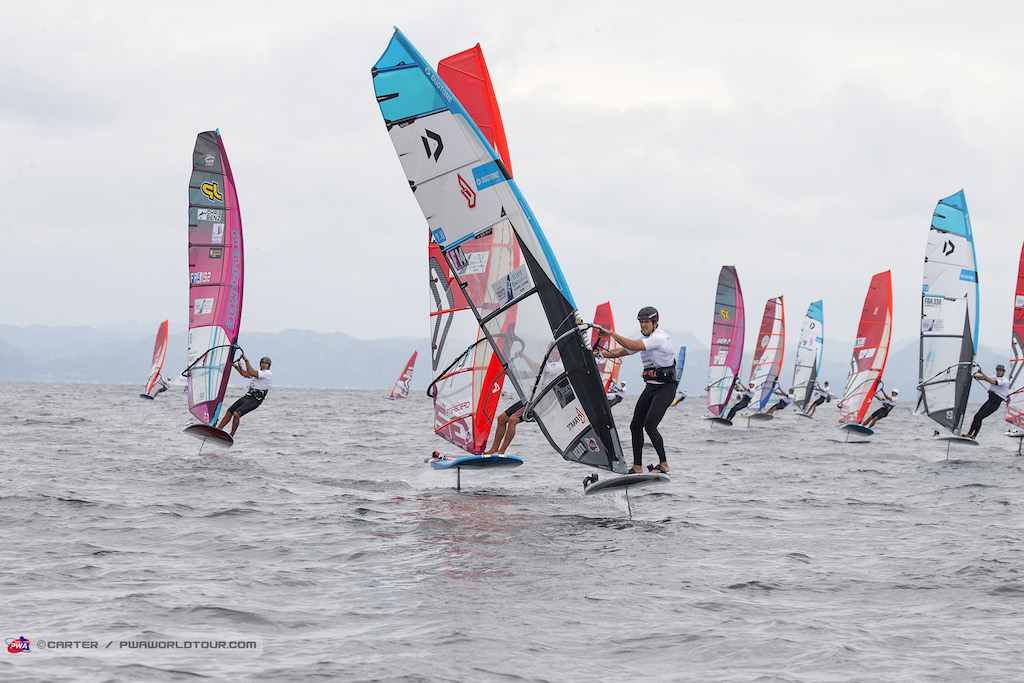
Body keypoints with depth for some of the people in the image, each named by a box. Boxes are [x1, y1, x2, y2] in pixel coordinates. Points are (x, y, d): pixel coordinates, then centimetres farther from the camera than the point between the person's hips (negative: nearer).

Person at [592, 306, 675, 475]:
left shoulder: (660, 337, -18)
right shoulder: (643, 338, 11)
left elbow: (632, 346, -26)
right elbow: (620, 352, 16)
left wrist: (611, 333, -20)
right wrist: (600, 353, 3)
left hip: (665, 388, -9)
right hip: (650, 388, 9)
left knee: (650, 425, -20)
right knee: (635, 426, 4)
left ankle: (664, 464, -9)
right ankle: (637, 468, 11)